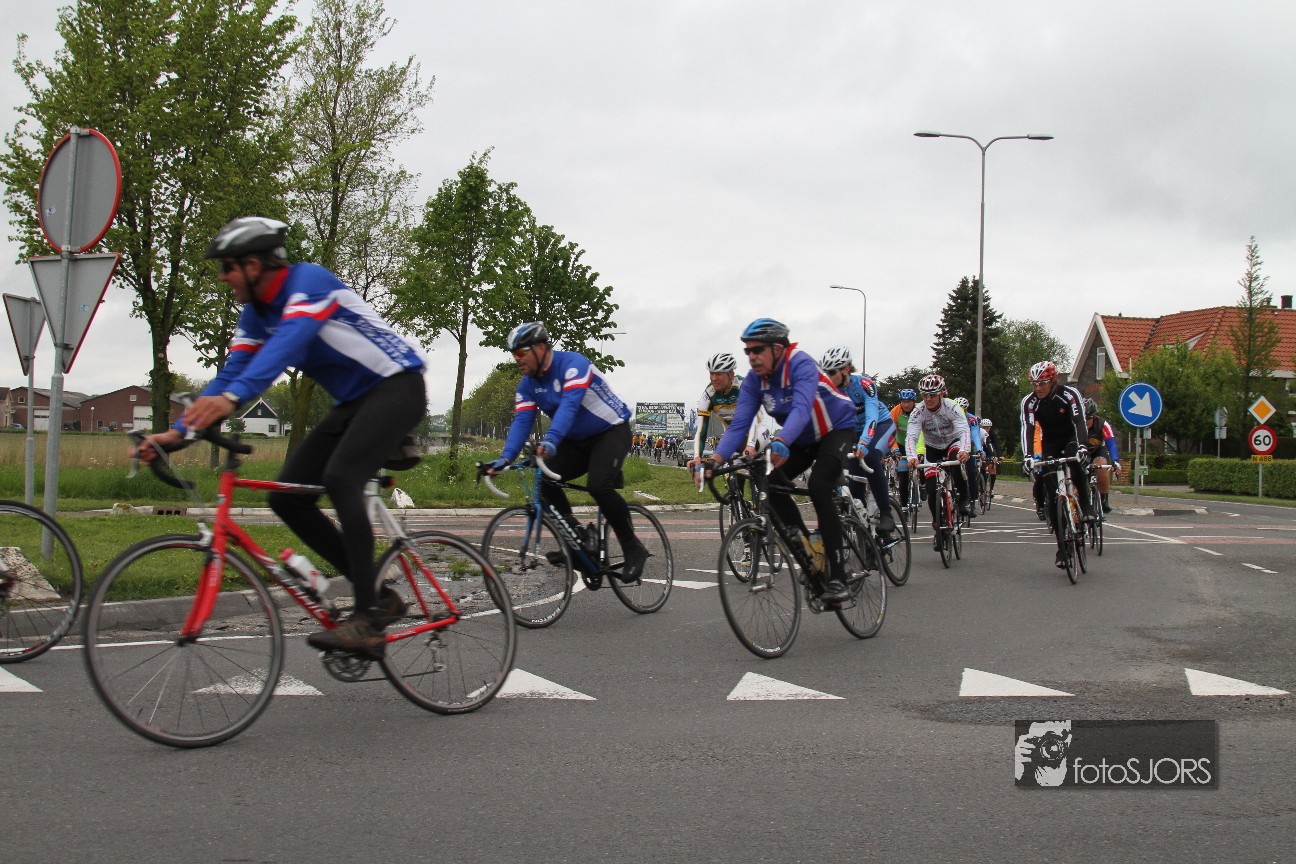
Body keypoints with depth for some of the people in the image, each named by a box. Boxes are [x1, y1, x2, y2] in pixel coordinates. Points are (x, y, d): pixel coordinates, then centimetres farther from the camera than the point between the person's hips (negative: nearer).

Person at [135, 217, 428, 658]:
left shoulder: (309, 281, -19)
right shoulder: (257, 314, 8)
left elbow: (288, 341, -36)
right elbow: (232, 373, 5)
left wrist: (231, 398, -50)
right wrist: (177, 431, -6)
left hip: (397, 386, -9)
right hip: (353, 401, 9)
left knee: (339, 478, -30)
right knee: (287, 497, -3)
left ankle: (367, 620, -27)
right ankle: (378, 598, 3)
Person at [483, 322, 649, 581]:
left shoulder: (573, 363, -23)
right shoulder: (527, 384, -1)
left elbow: (569, 404, -38)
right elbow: (521, 421, -11)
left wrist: (550, 441, -53)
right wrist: (505, 458, -28)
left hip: (611, 431, -7)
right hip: (577, 441, 7)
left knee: (598, 485, -30)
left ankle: (633, 549, -15)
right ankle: (576, 538, -2)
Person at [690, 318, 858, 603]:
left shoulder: (801, 365, -30)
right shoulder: (753, 382, -12)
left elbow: (801, 408, -47)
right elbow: (738, 424, -21)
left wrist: (781, 442, -66)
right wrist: (715, 458, -38)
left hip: (837, 429, -6)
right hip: (803, 440, 6)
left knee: (818, 486, -29)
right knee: (771, 482, -18)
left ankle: (838, 577, -27)